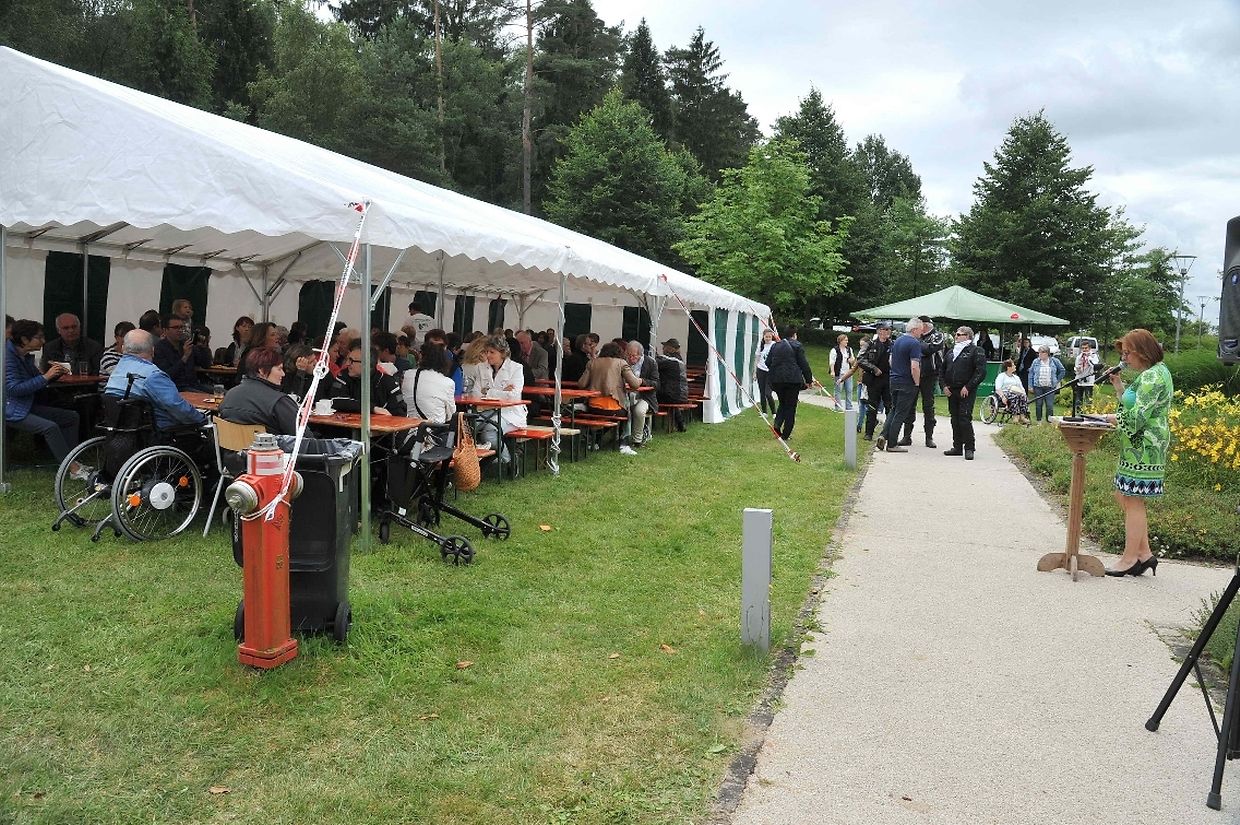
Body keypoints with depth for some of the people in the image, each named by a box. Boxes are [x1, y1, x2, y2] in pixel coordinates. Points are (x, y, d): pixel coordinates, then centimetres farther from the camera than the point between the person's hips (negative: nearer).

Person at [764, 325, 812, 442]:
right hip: (793, 379, -4)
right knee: (790, 406, 3)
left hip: (776, 379, 5)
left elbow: (768, 362, 12)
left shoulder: (775, 346, 11)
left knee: (782, 403, 20)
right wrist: (809, 379, 2)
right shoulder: (797, 345, -3)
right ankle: (785, 434, 3)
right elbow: (803, 364, -5)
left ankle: (777, 424, -3)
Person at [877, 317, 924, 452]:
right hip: (907, 384, -7)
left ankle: (883, 436, 4)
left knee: (893, 410, 18)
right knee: (900, 414, -1)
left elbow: (891, 361, 18)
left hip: (894, 380, 7)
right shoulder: (914, 343, -16)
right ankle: (892, 444, 3)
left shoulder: (897, 340, 9)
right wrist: (917, 383, -10)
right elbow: (914, 367, -22)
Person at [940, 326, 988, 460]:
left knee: (965, 418, -11)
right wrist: (945, 385, 6)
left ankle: (969, 448, -4)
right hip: (951, 391, 7)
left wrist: (967, 387, -16)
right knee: (955, 419, 8)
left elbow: (981, 372, -11)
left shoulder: (976, 351, -3)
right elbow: (943, 370, 21)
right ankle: (957, 447, 15)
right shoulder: (951, 352, 17)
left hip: (967, 392, -7)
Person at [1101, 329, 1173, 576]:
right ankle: (1145, 553, 18)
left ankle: (1130, 559, 4)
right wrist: (1119, 386, 9)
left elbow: (1137, 417, -22)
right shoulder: (1152, 373, 16)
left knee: (1133, 500, -4)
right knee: (1124, 496, 14)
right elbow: (1133, 405, 18)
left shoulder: (1153, 376, -17)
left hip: (1144, 447, -11)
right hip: (1137, 447, 11)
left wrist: (1108, 418, -10)